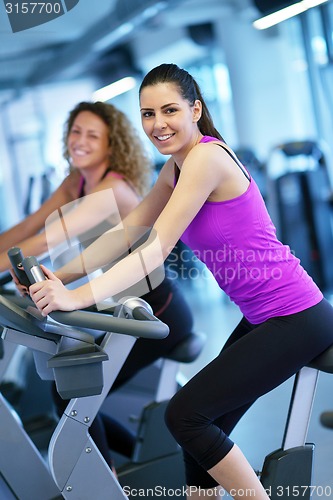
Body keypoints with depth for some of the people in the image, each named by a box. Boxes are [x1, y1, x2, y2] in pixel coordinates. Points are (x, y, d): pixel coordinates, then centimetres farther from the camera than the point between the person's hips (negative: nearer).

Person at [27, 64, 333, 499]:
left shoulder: (207, 157, -20)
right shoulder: (176, 168, 9)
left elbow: (156, 250, -25)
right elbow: (125, 232, 10)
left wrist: (79, 297, -32)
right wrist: (58, 277, 1)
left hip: (296, 319, -9)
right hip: (264, 318, 9)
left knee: (185, 415, -10)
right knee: (200, 425, 12)